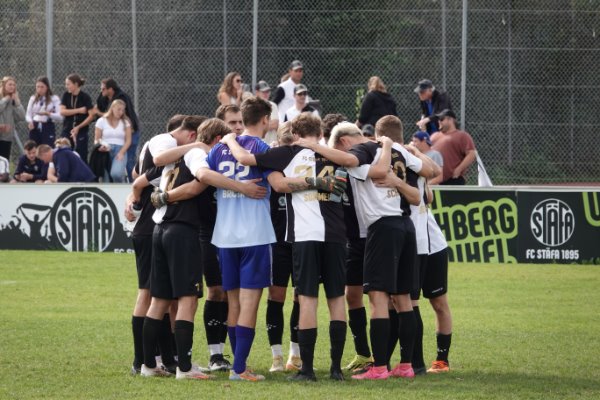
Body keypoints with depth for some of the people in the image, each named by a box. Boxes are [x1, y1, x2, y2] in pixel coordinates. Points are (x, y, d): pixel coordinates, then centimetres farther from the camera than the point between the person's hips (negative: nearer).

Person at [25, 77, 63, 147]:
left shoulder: (54, 99, 0)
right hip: (35, 128, 3)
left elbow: (60, 117, -8)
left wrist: (48, 114, -23)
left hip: (48, 128, -3)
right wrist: (30, 121, -12)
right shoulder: (33, 99, 11)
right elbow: (28, 114, 10)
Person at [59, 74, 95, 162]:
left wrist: (78, 127, -16)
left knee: (81, 157, -5)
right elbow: (62, 111, -6)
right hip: (67, 130, 4)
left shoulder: (85, 97, -7)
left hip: (81, 131, -4)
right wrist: (78, 110, -14)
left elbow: (91, 116, -11)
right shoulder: (66, 96, 4)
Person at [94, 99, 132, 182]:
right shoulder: (102, 121, 10)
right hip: (105, 151, 1)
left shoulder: (125, 122, 11)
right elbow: (96, 140, 10)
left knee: (116, 173, -28)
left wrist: (121, 153, -11)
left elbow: (128, 140, 5)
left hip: (120, 151, -1)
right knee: (106, 179, -16)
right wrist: (100, 146, -13)